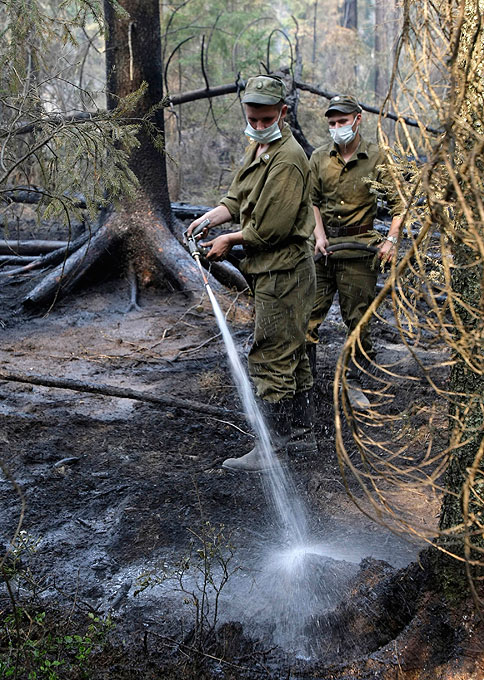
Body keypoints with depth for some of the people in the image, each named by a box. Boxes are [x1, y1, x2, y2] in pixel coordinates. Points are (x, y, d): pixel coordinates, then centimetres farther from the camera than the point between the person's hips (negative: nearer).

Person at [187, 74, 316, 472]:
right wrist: (210, 218, -3)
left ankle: (272, 448, 2)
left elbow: (272, 227, -22)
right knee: (291, 355, 16)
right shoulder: (257, 148, 15)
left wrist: (231, 240, -9)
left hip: (283, 271, -11)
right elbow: (238, 200, 15)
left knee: (271, 359, -6)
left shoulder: (288, 159, -18)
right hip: (269, 270, 11)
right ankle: (301, 436, 28)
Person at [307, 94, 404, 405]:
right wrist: (319, 233, 0)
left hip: (359, 250, -3)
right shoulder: (319, 158, 7)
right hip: (322, 248, 3)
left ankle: (355, 383, 14)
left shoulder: (377, 158, -2)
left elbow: (399, 202, -2)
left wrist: (392, 240, -13)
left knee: (358, 319, 2)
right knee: (309, 314, 1)